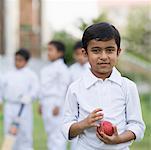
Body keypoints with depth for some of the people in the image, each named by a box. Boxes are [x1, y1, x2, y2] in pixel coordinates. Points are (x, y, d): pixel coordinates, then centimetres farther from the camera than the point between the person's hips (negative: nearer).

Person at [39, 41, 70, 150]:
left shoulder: (61, 68, -10)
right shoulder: (47, 68, 18)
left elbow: (63, 87, -15)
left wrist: (58, 105, -19)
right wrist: (42, 103, 20)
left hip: (56, 103, -9)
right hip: (47, 103, 9)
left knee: (57, 133, -10)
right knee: (49, 132, 12)